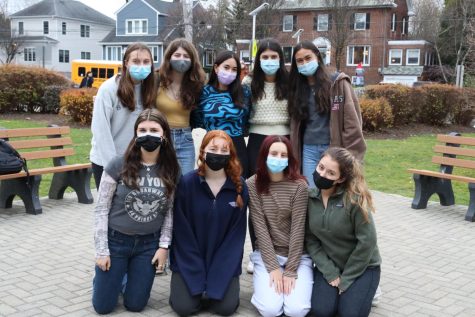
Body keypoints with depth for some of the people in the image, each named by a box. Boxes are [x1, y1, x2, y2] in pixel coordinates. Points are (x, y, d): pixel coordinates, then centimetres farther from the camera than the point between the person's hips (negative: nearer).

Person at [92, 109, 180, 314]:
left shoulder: (170, 170, -6)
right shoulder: (118, 165, -16)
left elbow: (169, 211, 4)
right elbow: (101, 209, -10)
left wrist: (164, 246, -2)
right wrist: (101, 250, -11)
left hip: (149, 244, 2)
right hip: (116, 240, -2)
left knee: (135, 305, 9)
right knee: (103, 307, 6)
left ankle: (128, 276, 40)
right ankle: (117, 275, 37)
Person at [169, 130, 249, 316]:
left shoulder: (239, 187, -6)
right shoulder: (186, 183, -11)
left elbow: (236, 234, -4)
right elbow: (182, 233, -9)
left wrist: (216, 278, -12)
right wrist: (197, 278, -14)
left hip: (223, 263, 1)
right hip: (189, 262, -1)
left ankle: (216, 287, 19)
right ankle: (193, 286, 18)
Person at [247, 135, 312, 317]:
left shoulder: (299, 185, -10)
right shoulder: (252, 185, -8)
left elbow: (298, 229, -11)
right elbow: (260, 228, -10)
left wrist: (290, 271, -14)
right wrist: (273, 267, -14)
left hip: (297, 255, 0)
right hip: (266, 254, 0)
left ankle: (290, 279, 14)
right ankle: (264, 278, 13)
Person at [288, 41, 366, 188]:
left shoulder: (338, 83, -4)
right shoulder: (297, 89, 12)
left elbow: (352, 119, -8)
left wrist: (352, 153, -12)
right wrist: (294, 154, 8)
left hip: (334, 149, -4)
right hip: (309, 150, 4)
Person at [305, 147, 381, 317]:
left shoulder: (355, 199, -23)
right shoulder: (311, 198, -8)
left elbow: (367, 241, -19)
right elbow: (310, 239, -5)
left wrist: (346, 279, -14)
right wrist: (330, 272, -14)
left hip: (361, 266, -3)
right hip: (329, 265, 3)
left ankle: (364, 291, 17)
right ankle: (339, 291, 18)